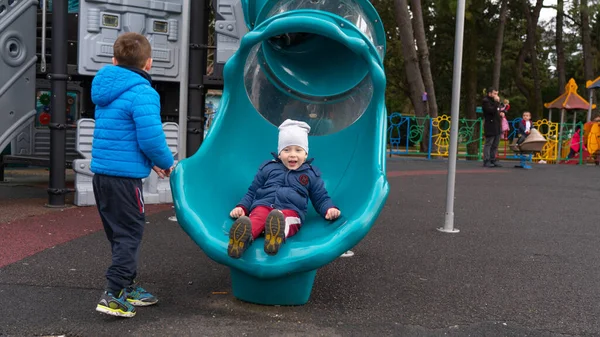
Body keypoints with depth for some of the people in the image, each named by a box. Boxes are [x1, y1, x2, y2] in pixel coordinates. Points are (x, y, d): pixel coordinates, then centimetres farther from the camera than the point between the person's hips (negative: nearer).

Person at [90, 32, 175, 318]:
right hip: (124, 176, -8)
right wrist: (166, 162, -2)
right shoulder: (143, 93, -15)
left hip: (101, 172, 9)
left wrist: (151, 161, 13)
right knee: (130, 234, 1)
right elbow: (151, 139, -22)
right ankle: (114, 296, -3)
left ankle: (128, 288, 31)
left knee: (120, 233, 18)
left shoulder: (105, 90, 12)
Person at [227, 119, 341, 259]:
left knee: (285, 219, -40)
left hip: (291, 210, -1)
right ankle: (244, 236, -68)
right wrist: (241, 207, 7)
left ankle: (278, 234, -73)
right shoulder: (267, 168, 23)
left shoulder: (311, 174, 22)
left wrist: (330, 209, 0)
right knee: (257, 217, -37)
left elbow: (321, 199, 23)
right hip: (263, 205, 1)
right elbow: (252, 192, 26)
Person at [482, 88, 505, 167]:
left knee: (495, 145, 10)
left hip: (497, 126, 9)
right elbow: (492, 111, -22)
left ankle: (493, 160, 15)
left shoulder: (494, 101, 21)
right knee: (488, 144, -8)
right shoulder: (485, 101, -9)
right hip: (490, 127, -9)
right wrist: (497, 102, -19)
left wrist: (501, 113, 10)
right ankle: (486, 161, -6)